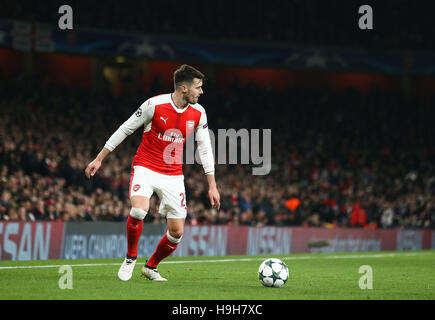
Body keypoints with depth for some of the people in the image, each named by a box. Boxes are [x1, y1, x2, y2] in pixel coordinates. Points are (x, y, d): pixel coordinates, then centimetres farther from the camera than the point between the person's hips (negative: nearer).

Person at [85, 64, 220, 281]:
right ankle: (130, 258, -6)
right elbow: (125, 129, -3)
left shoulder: (198, 113, -2)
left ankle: (151, 267, 25)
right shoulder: (155, 105, -14)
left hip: (173, 176, 4)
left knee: (177, 232, -1)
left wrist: (212, 186, 4)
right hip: (145, 168, -4)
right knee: (139, 210, -31)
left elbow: (205, 148, 7)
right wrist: (99, 159, -1)